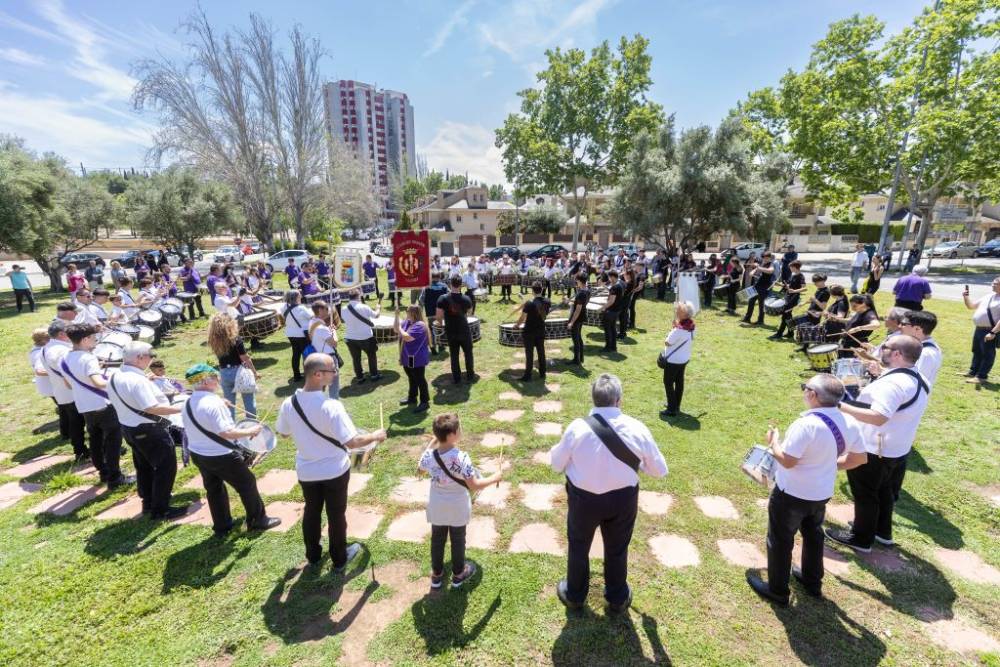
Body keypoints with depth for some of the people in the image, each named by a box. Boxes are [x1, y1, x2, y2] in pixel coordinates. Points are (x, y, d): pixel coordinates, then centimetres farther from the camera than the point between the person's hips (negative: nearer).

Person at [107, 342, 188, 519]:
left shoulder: (113, 378, 3)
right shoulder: (137, 380, -27)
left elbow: (127, 401, 15)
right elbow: (152, 408, -30)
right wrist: (180, 408, -25)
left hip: (129, 427, 10)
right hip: (149, 430, -10)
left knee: (144, 466, 23)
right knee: (166, 466, 2)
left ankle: (148, 502, 37)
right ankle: (160, 509, 9)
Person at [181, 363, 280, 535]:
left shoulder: (188, 404, 2)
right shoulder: (213, 403, -27)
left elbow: (198, 427, 12)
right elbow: (226, 432, -30)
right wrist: (250, 431, -18)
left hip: (197, 454, 9)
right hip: (221, 456, -9)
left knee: (213, 489, 22)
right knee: (247, 484, 8)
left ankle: (221, 526, 36)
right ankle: (258, 520, 21)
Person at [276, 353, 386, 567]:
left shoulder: (288, 404, -14)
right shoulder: (331, 406, -30)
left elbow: (283, 433, 5)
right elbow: (352, 442, -29)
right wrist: (375, 436, -13)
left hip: (306, 471, 4)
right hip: (334, 471, -4)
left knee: (311, 511, 25)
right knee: (336, 515, 16)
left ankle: (313, 555, 45)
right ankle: (339, 559, 35)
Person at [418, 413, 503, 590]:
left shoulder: (429, 455, -17)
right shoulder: (461, 457, -30)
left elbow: (421, 469, 7)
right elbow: (474, 485, -27)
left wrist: (432, 442, 6)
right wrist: (494, 478, -12)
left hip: (437, 506, 3)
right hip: (457, 507, -3)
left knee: (437, 540, 22)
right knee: (458, 540, 19)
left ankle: (436, 575, 40)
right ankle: (458, 574, 40)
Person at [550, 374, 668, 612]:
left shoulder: (577, 427, -23)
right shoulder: (637, 428, -18)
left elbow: (557, 464, -8)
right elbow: (659, 469, -5)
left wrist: (558, 447, 11)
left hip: (583, 497, -1)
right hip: (623, 498, 1)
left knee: (579, 546, 25)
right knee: (617, 549, 27)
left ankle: (574, 594, 48)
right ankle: (618, 597, 50)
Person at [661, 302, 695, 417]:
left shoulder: (679, 329, -30)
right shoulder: (691, 326, -3)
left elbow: (667, 342, -19)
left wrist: (673, 328, -10)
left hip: (673, 360, -8)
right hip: (684, 359, 8)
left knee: (668, 383, 5)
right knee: (679, 382, 19)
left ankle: (672, 409, 8)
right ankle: (676, 405, 32)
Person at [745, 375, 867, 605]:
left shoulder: (807, 423, -31)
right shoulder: (848, 422, -6)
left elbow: (787, 461, -29)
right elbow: (860, 458, 6)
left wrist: (773, 443, -12)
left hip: (792, 493, -7)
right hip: (822, 492, 7)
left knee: (780, 540, 12)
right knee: (813, 535, 29)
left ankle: (777, 590, 27)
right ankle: (813, 582, 47)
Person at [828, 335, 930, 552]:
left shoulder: (892, 382, -29)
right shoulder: (919, 380, 4)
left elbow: (878, 417, -36)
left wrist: (843, 407, -33)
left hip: (874, 451, -9)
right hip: (898, 449, 9)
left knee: (865, 495, 9)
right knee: (884, 492, 25)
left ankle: (861, 539, 25)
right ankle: (883, 532, 42)